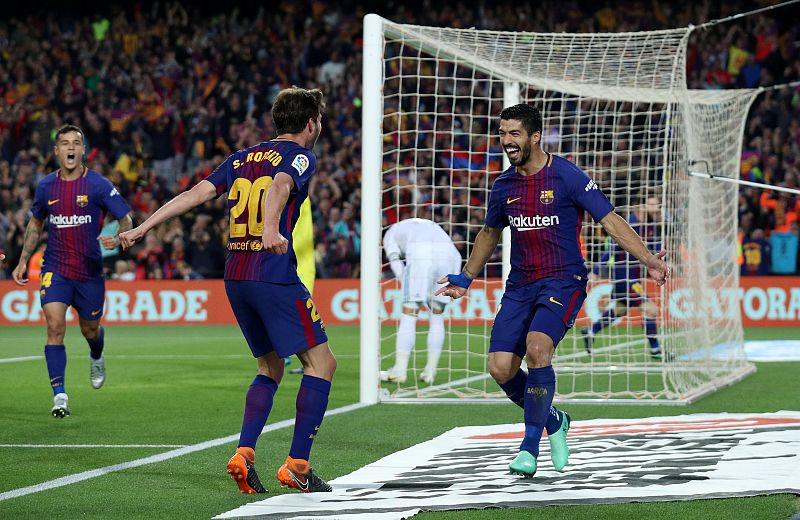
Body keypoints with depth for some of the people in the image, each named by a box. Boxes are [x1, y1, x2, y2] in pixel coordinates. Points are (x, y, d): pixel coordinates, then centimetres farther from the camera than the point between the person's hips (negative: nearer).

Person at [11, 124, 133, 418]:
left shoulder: (98, 185, -8)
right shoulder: (46, 187, 2)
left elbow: (126, 219, -4)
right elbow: (36, 223, 18)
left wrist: (118, 239, -26)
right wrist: (23, 261, 14)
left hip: (90, 270, -1)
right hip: (55, 269, 1)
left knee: (90, 330, 14)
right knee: (55, 326, -16)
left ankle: (96, 359, 52)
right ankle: (59, 396, -15)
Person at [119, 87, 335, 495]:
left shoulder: (241, 158, 18)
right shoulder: (300, 156, -1)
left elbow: (195, 194, 11)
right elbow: (279, 187, -22)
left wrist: (142, 228, 12)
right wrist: (272, 231, -40)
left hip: (234, 277, 7)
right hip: (275, 275, -7)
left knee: (270, 366, 19)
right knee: (321, 362, -1)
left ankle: (243, 454, 4)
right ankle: (297, 464, -7)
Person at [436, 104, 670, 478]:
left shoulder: (567, 177, -8)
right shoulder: (503, 186, 8)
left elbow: (610, 221, -7)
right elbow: (490, 234, 26)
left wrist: (647, 259, -17)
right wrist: (466, 278, 29)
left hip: (562, 282, -5)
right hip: (519, 287, 5)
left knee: (537, 348, -29)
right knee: (500, 368, -8)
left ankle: (530, 445, -16)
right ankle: (552, 420, 20)